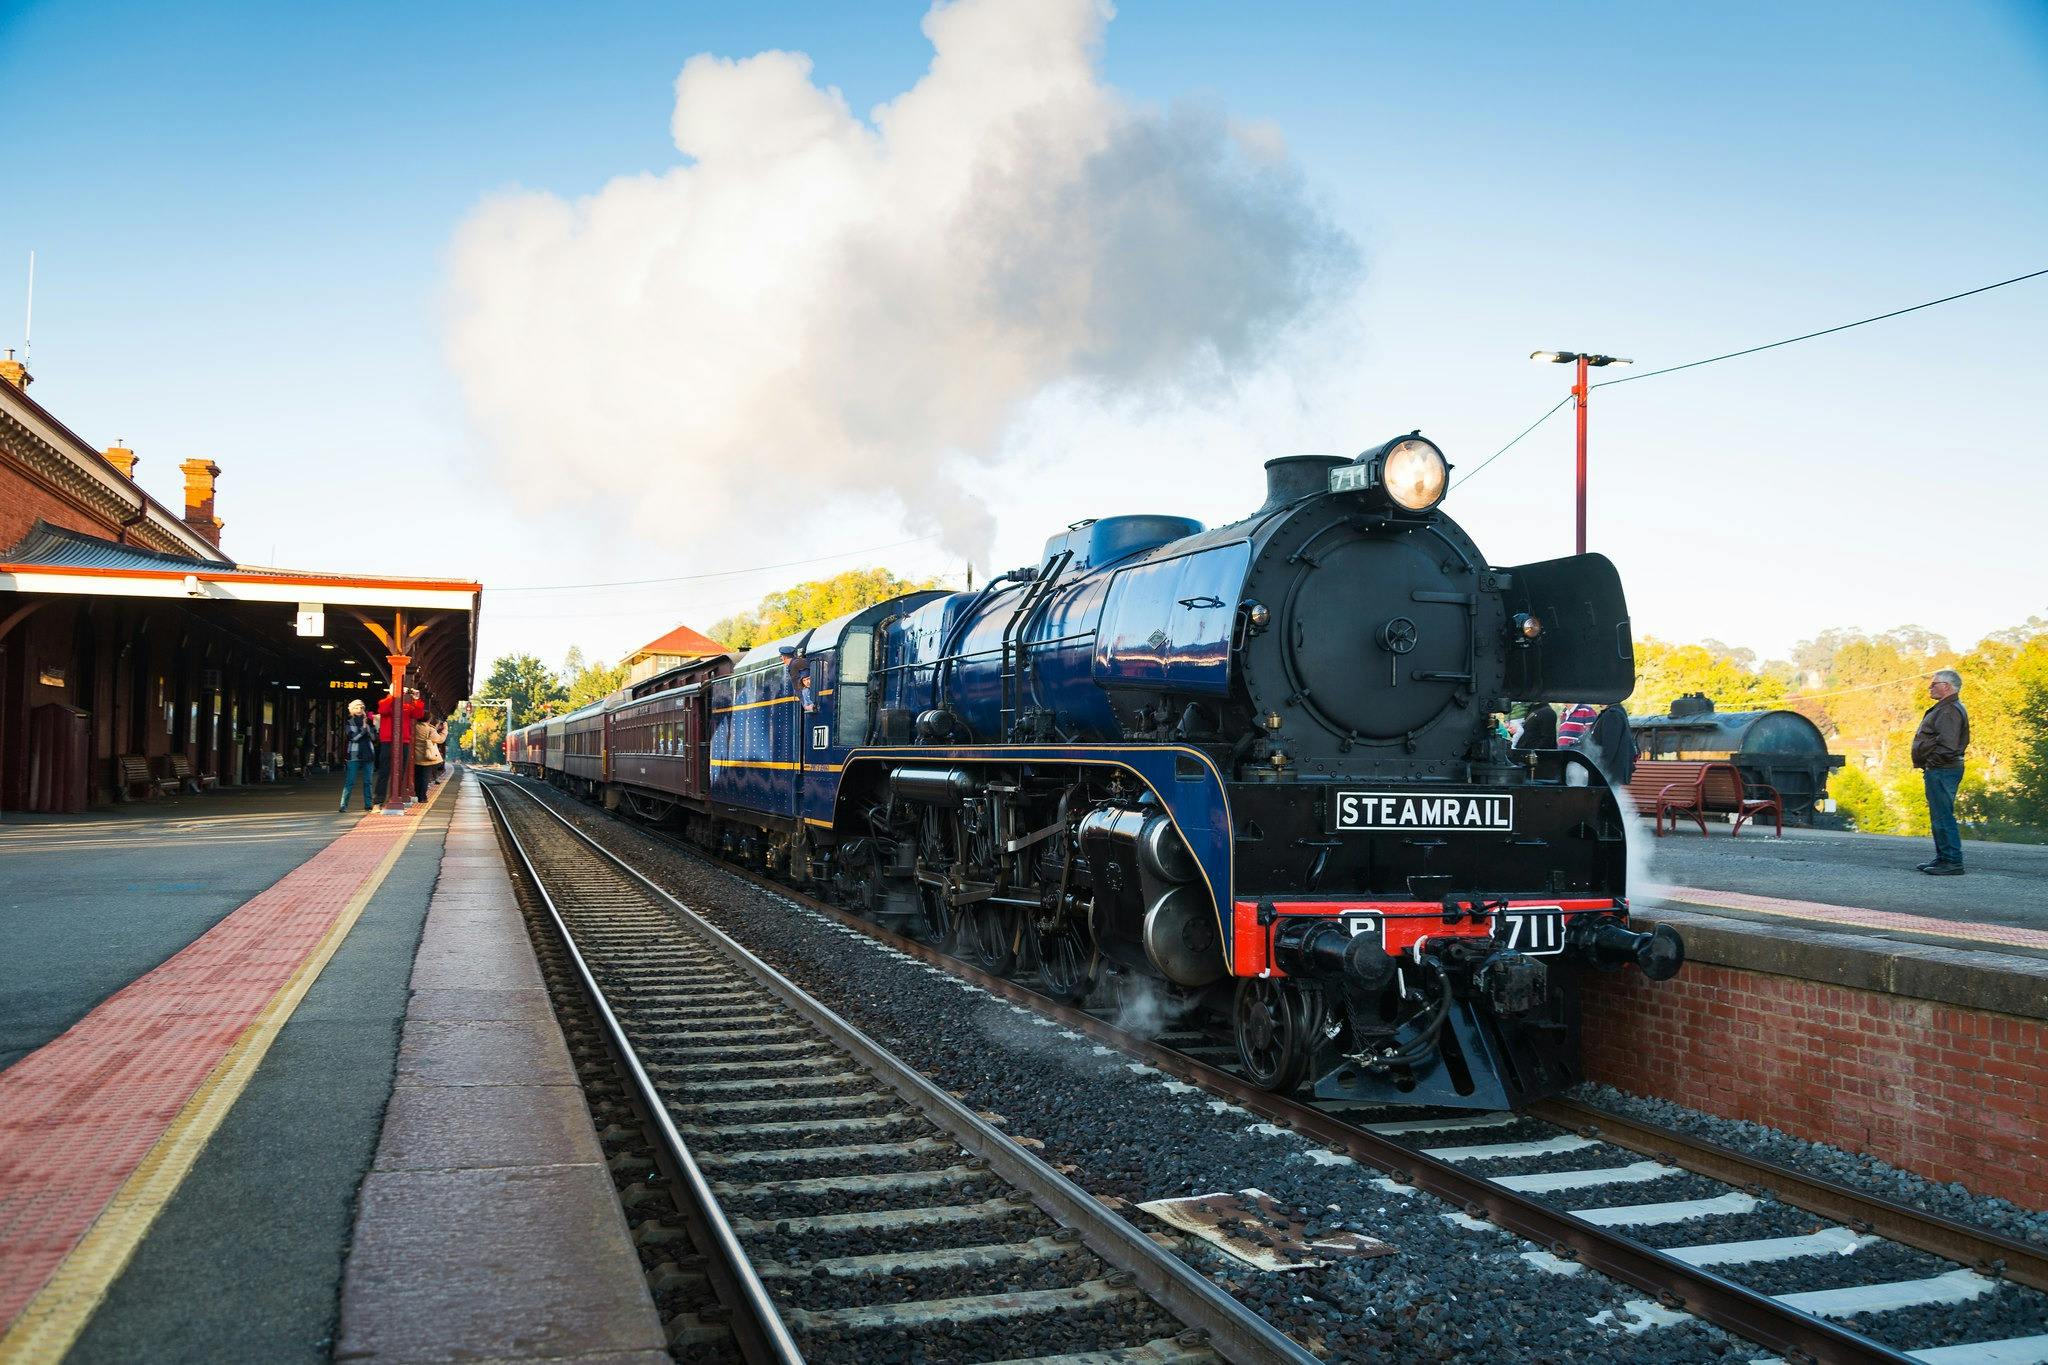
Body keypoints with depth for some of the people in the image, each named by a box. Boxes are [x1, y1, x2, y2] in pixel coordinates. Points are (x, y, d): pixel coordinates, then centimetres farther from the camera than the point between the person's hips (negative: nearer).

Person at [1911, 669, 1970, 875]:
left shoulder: (1949, 711, -16)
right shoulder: (1944, 708, 19)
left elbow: (1947, 746, -25)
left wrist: (1931, 763, -15)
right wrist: (1929, 767, 18)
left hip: (1942, 772, -11)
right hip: (1939, 771, 11)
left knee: (1943, 816, -9)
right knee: (1939, 816, 16)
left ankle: (1952, 862, -8)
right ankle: (1943, 858, 23)